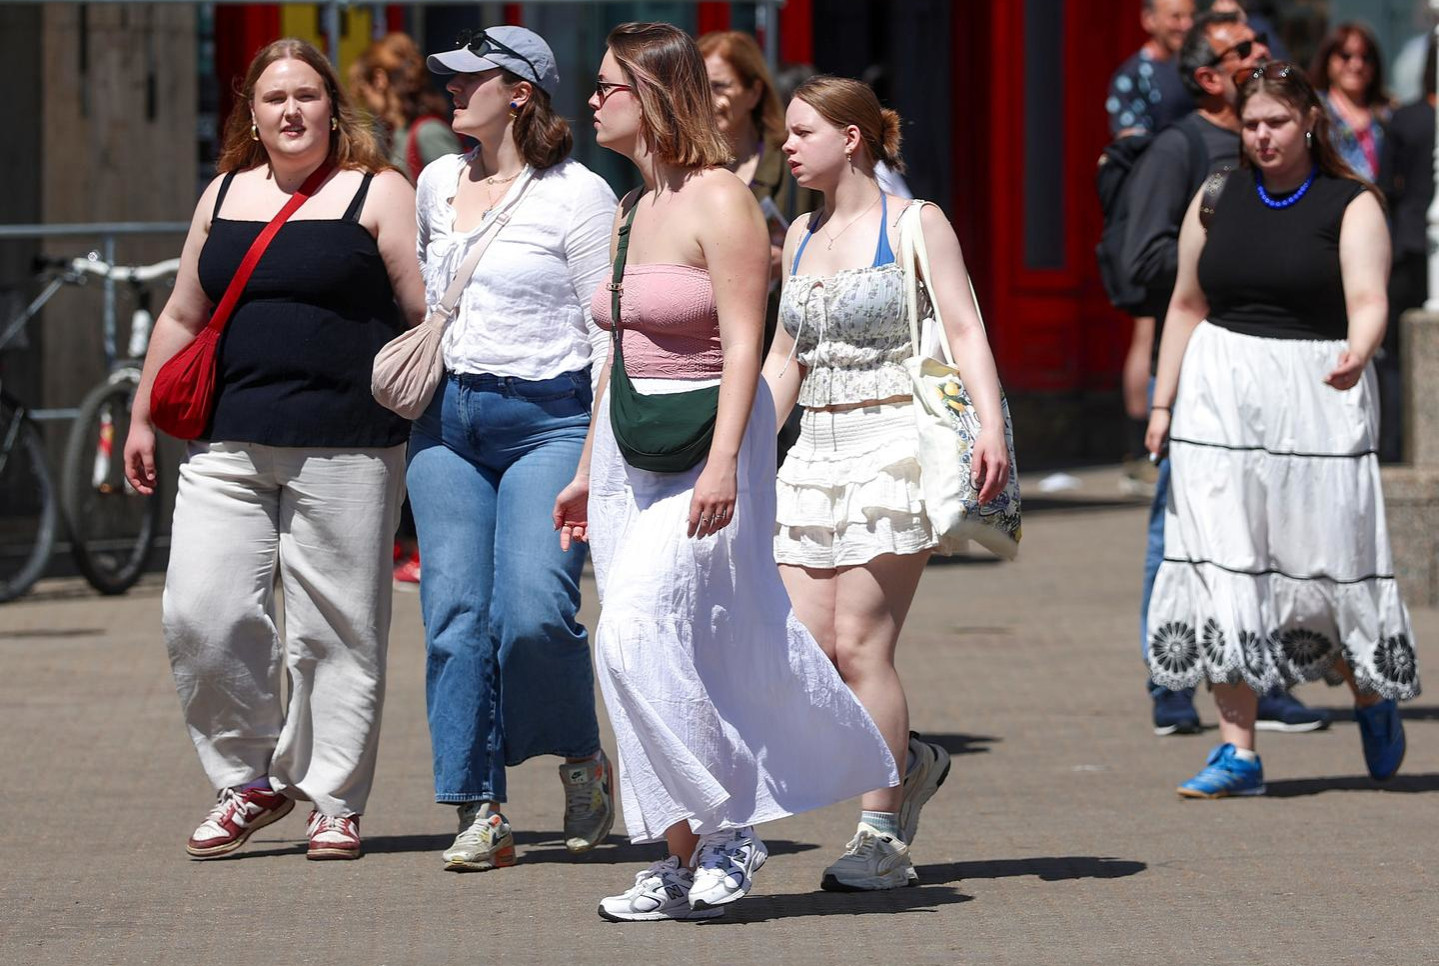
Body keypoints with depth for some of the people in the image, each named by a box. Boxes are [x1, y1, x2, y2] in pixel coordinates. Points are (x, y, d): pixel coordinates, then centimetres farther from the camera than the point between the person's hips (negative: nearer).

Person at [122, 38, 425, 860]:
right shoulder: (224, 198, 16)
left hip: (345, 450, -4)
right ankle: (252, 782, 11)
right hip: (230, 445, 4)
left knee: (336, 630, -1)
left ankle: (334, 800, 11)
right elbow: (183, 318, 23)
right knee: (202, 616, -5)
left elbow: (426, 314, -2)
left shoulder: (378, 194, 2)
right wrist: (144, 418, 22)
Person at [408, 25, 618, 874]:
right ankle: (480, 813, -3)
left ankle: (583, 755, 10)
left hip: (548, 419, -6)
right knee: (457, 615, -4)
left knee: (535, 611, -17)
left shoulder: (577, 196, -6)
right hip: (448, 421, 6)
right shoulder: (437, 185, 13)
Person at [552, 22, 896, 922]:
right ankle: (687, 860, 9)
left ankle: (726, 824, -5)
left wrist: (724, 460, -25)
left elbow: (743, 343, -16)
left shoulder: (720, 200, -10)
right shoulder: (630, 211, 15)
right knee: (642, 647, 5)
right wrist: (588, 472, 20)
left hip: (706, 443, -8)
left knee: (639, 636, -18)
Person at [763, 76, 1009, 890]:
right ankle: (910, 762, 20)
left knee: (860, 641, -11)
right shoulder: (802, 235, 16)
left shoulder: (912, 224, -2)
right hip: (817, 453, 7)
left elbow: (965, 328, -10)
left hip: (894, 447, -7)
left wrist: (991, 425, -23)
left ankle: (883, 843, -4)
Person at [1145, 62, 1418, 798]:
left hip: (1316, 399, -3)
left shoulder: (1351, 205, -2)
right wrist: (1163, 401, 9)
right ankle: (1237, 751, 0)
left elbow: (1368, 301, -14)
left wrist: (1358, 353, -36)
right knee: (1224, 567, -3)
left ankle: (1373, 699, 27)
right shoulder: (1217, 200, 10)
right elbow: (1187, 306, 15)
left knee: (1328, 563, -2)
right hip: (1220, 398, 3)